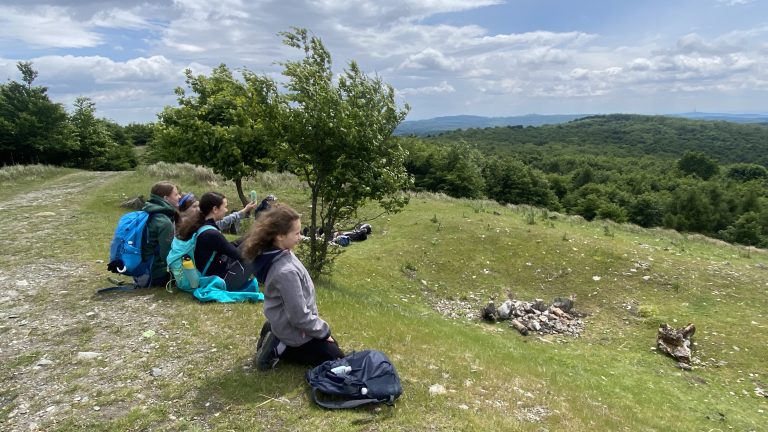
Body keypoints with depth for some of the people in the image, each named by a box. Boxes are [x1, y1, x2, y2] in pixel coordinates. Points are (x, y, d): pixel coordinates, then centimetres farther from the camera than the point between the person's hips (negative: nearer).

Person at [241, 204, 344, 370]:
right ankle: (279, 350, 1)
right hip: (295, 331, -9)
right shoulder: (286, 271, -35)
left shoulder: (276, 255, -7)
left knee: (332, 345, 25)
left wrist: (314, 316, 11)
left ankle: (276, 339, 17)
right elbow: (299, 317, -28)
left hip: (286, 324, 9)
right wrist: (324, 330, -13)